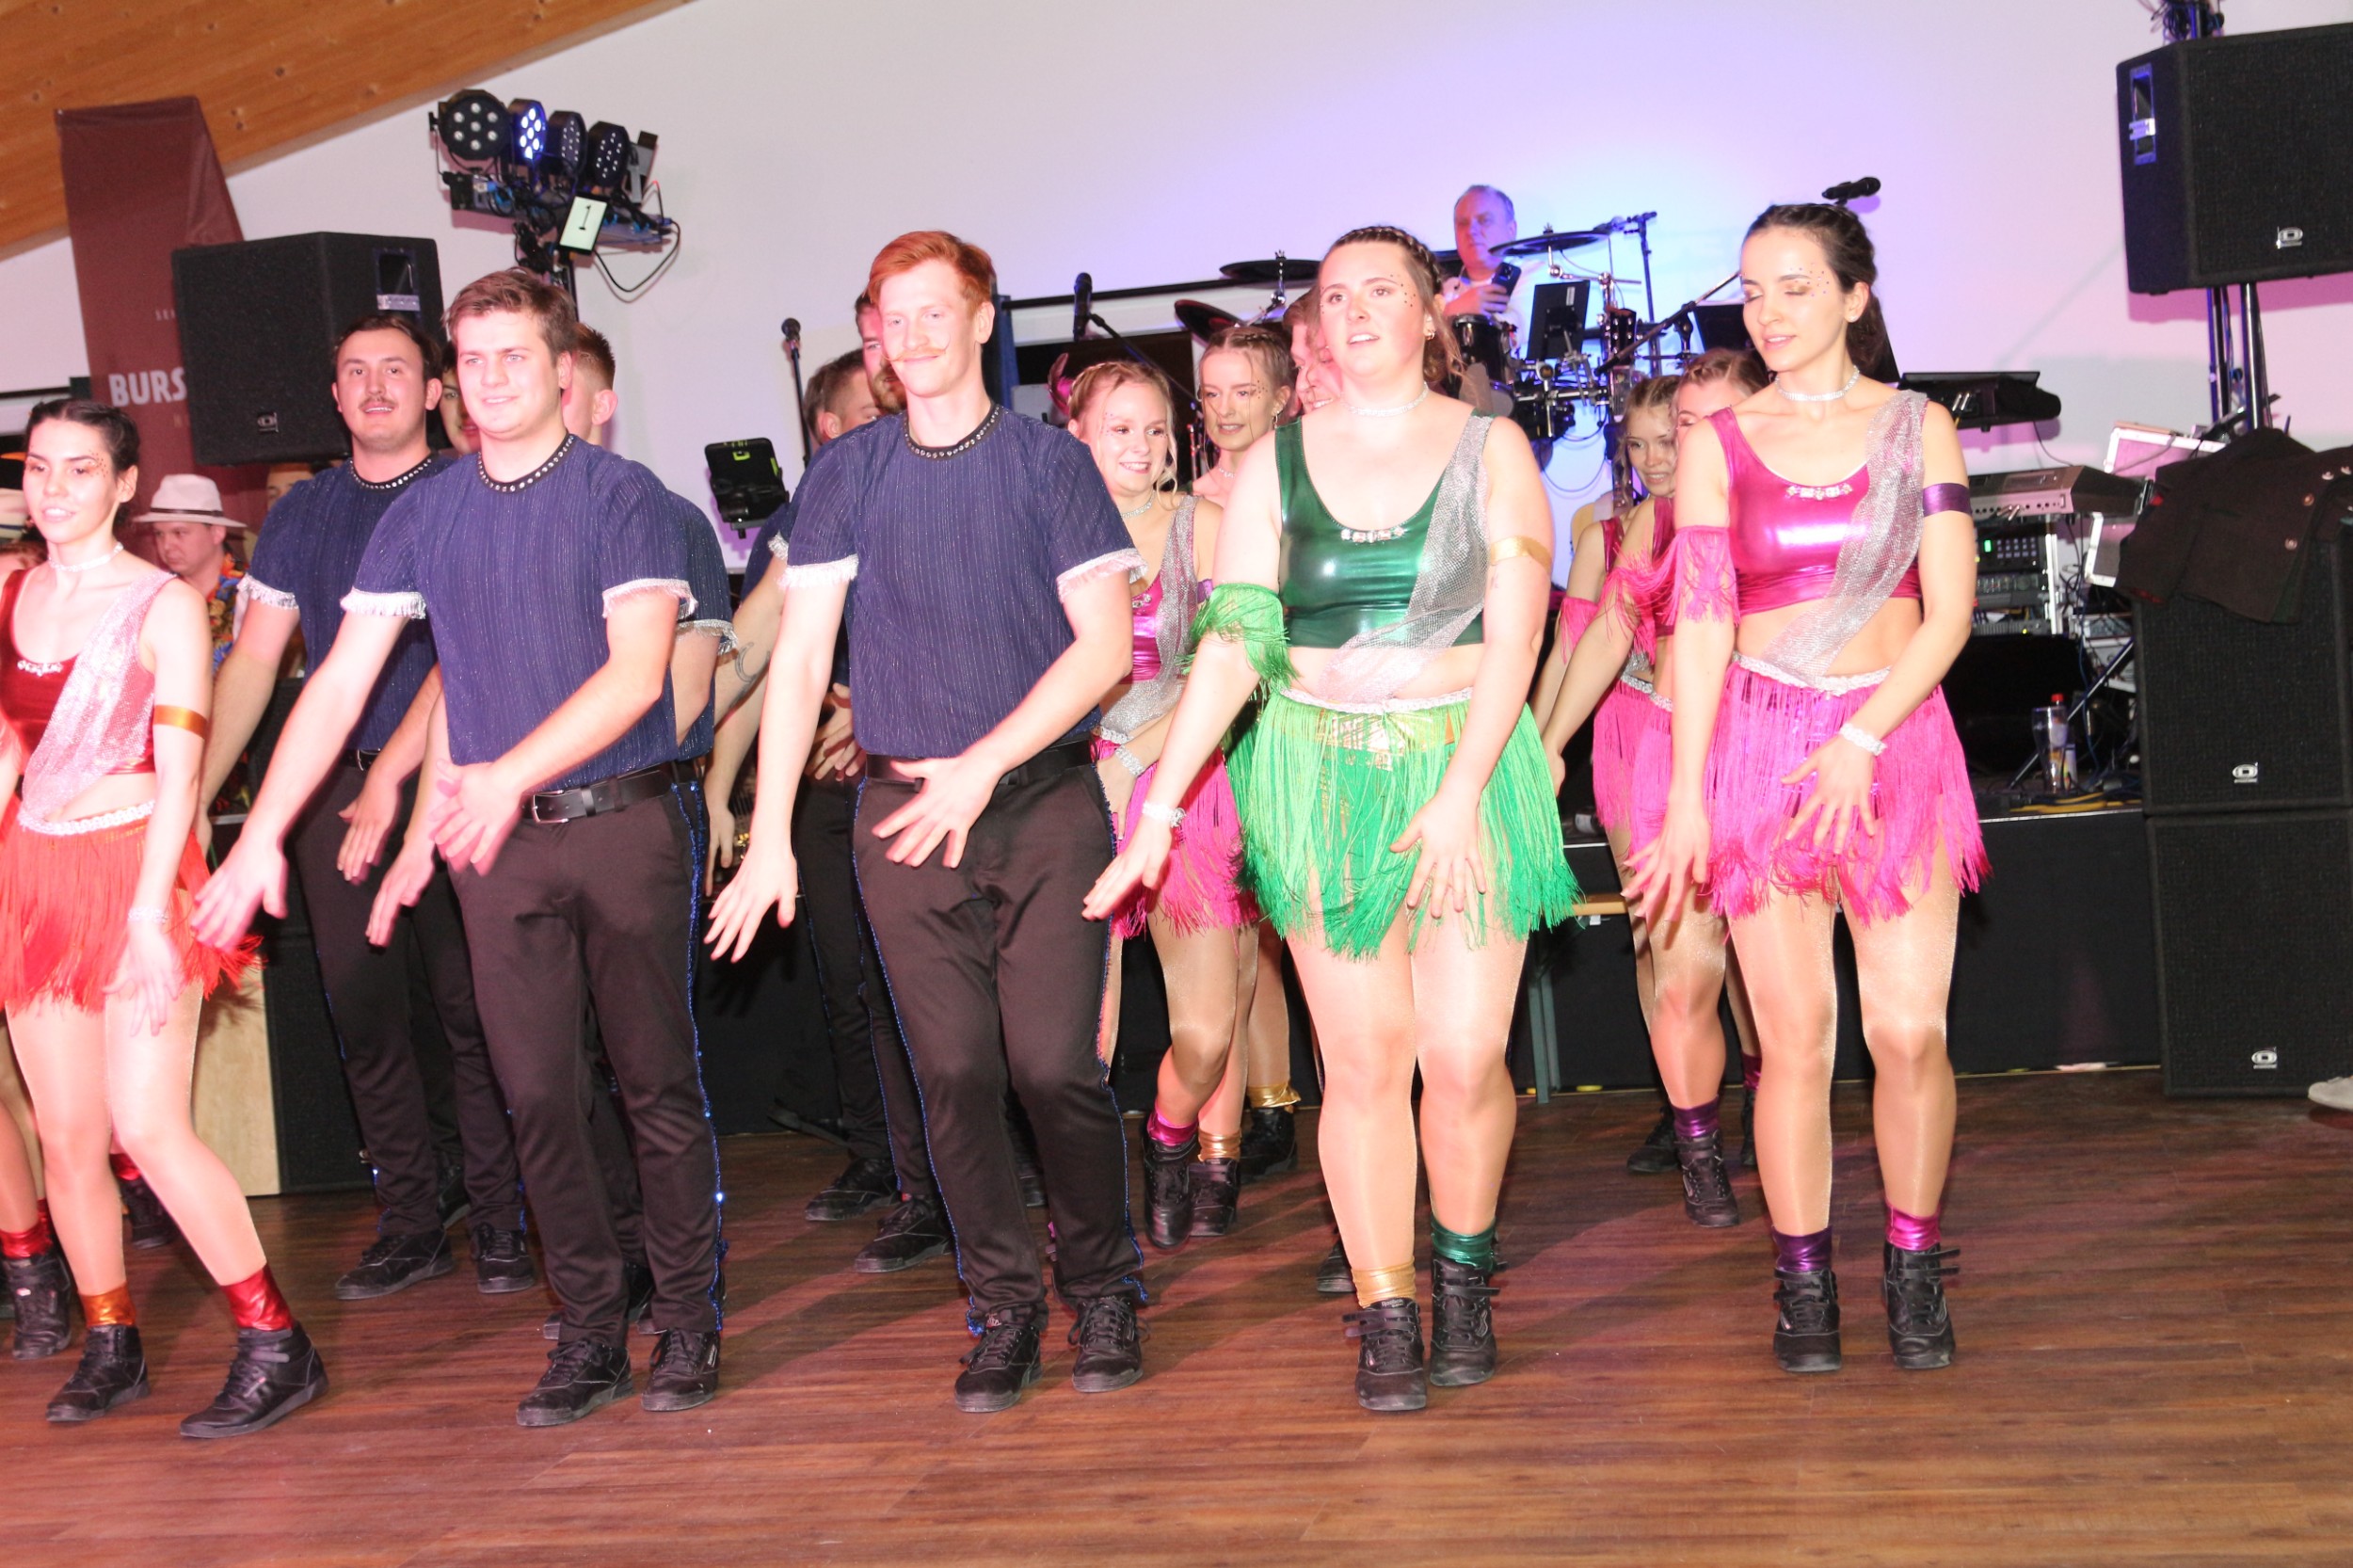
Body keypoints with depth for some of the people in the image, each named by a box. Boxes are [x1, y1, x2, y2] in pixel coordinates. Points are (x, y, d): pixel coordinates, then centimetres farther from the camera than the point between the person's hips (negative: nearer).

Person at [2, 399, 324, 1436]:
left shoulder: (165, 605, -5)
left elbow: (178, 768, -10)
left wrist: (149, 912, -17)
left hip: (134, 871, -5)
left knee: (147, 1124, -12)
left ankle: (276, 1347, -3)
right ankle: (110, 1347, 18)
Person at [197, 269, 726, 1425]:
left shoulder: (621, 497, -3)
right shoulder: (423, 515, 8)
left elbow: (637, 670, -13)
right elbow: (340, 682, 6)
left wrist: (511, 773, -25)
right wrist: (259, 837, -1)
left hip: (624, 821, -3)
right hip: (498, 842, 3)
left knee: (659, 1082, 2)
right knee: (536, 1094, 4)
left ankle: (689, 1323, 14)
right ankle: (590, 1332, 15)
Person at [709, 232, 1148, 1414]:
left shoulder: (1046, 462, 2)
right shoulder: (848, 474, 8)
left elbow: (1104, 645, -3)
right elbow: (801, 655, 5)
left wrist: (982, 765, -11)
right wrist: (769, 835, -1)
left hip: (1045, 798, -2)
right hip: (902, 810, 2)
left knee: (1052, 1061, -8)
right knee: (953, 1071, 0)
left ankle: (1105, 1291, 13)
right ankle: (1003, 1304, 14)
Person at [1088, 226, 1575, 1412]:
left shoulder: (1489, 450, 2)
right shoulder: (1275, 465, 7)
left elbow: (1515, 636, -5)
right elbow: (1232, 646, 0)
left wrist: (1462, 794, -16)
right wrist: (1159, 804, -9)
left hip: (1469, 769, -1)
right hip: (1321, 779, 1)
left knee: (1464, 1057, -4)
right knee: (1361, 1059, 0)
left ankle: (1463, 1273, 21)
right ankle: (1385, 1315, 11)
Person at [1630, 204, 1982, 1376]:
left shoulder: (1917, 428, 7)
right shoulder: (1716, 443, 7)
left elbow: (1949, 610, 0)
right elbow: (1701, 623, 3)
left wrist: (1861, 741, -12)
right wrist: (1685, 797, -3)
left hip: (1896, 739, 0)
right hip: (1762, 743, 0)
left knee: (1910, 1028, -6)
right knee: (1794, 1036, -2)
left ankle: (1914, 1274, 10)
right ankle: (1803, 1284, 8)